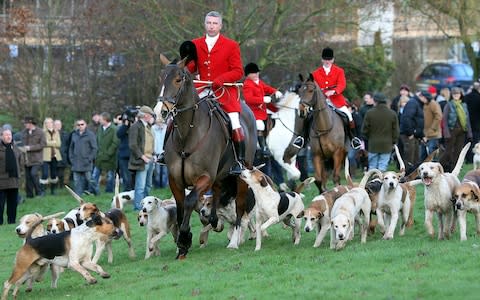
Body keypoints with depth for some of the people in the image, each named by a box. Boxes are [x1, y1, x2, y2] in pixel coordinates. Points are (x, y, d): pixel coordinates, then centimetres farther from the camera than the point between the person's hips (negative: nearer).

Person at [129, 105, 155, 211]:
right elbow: (133, 145, -16)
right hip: (141, 161, -9)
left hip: (150, 160, 9)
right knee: (141, 186, -9)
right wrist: (142, 156, -19)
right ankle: (138, 207, -7)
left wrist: (152, 155, 13)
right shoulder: (136, 127, -10)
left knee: (148, 186, 14)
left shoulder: (148, 126, 17)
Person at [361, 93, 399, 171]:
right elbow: (396, 130, 3)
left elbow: (364, 129, -1)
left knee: (372, 166, 8)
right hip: (386, 145, 1)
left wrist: (368, 138, 18)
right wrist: (393, 142, 16)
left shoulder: (369, 113, -7)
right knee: (383, 167, 1)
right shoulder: (392, 114, -2)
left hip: (373, 145, 0)